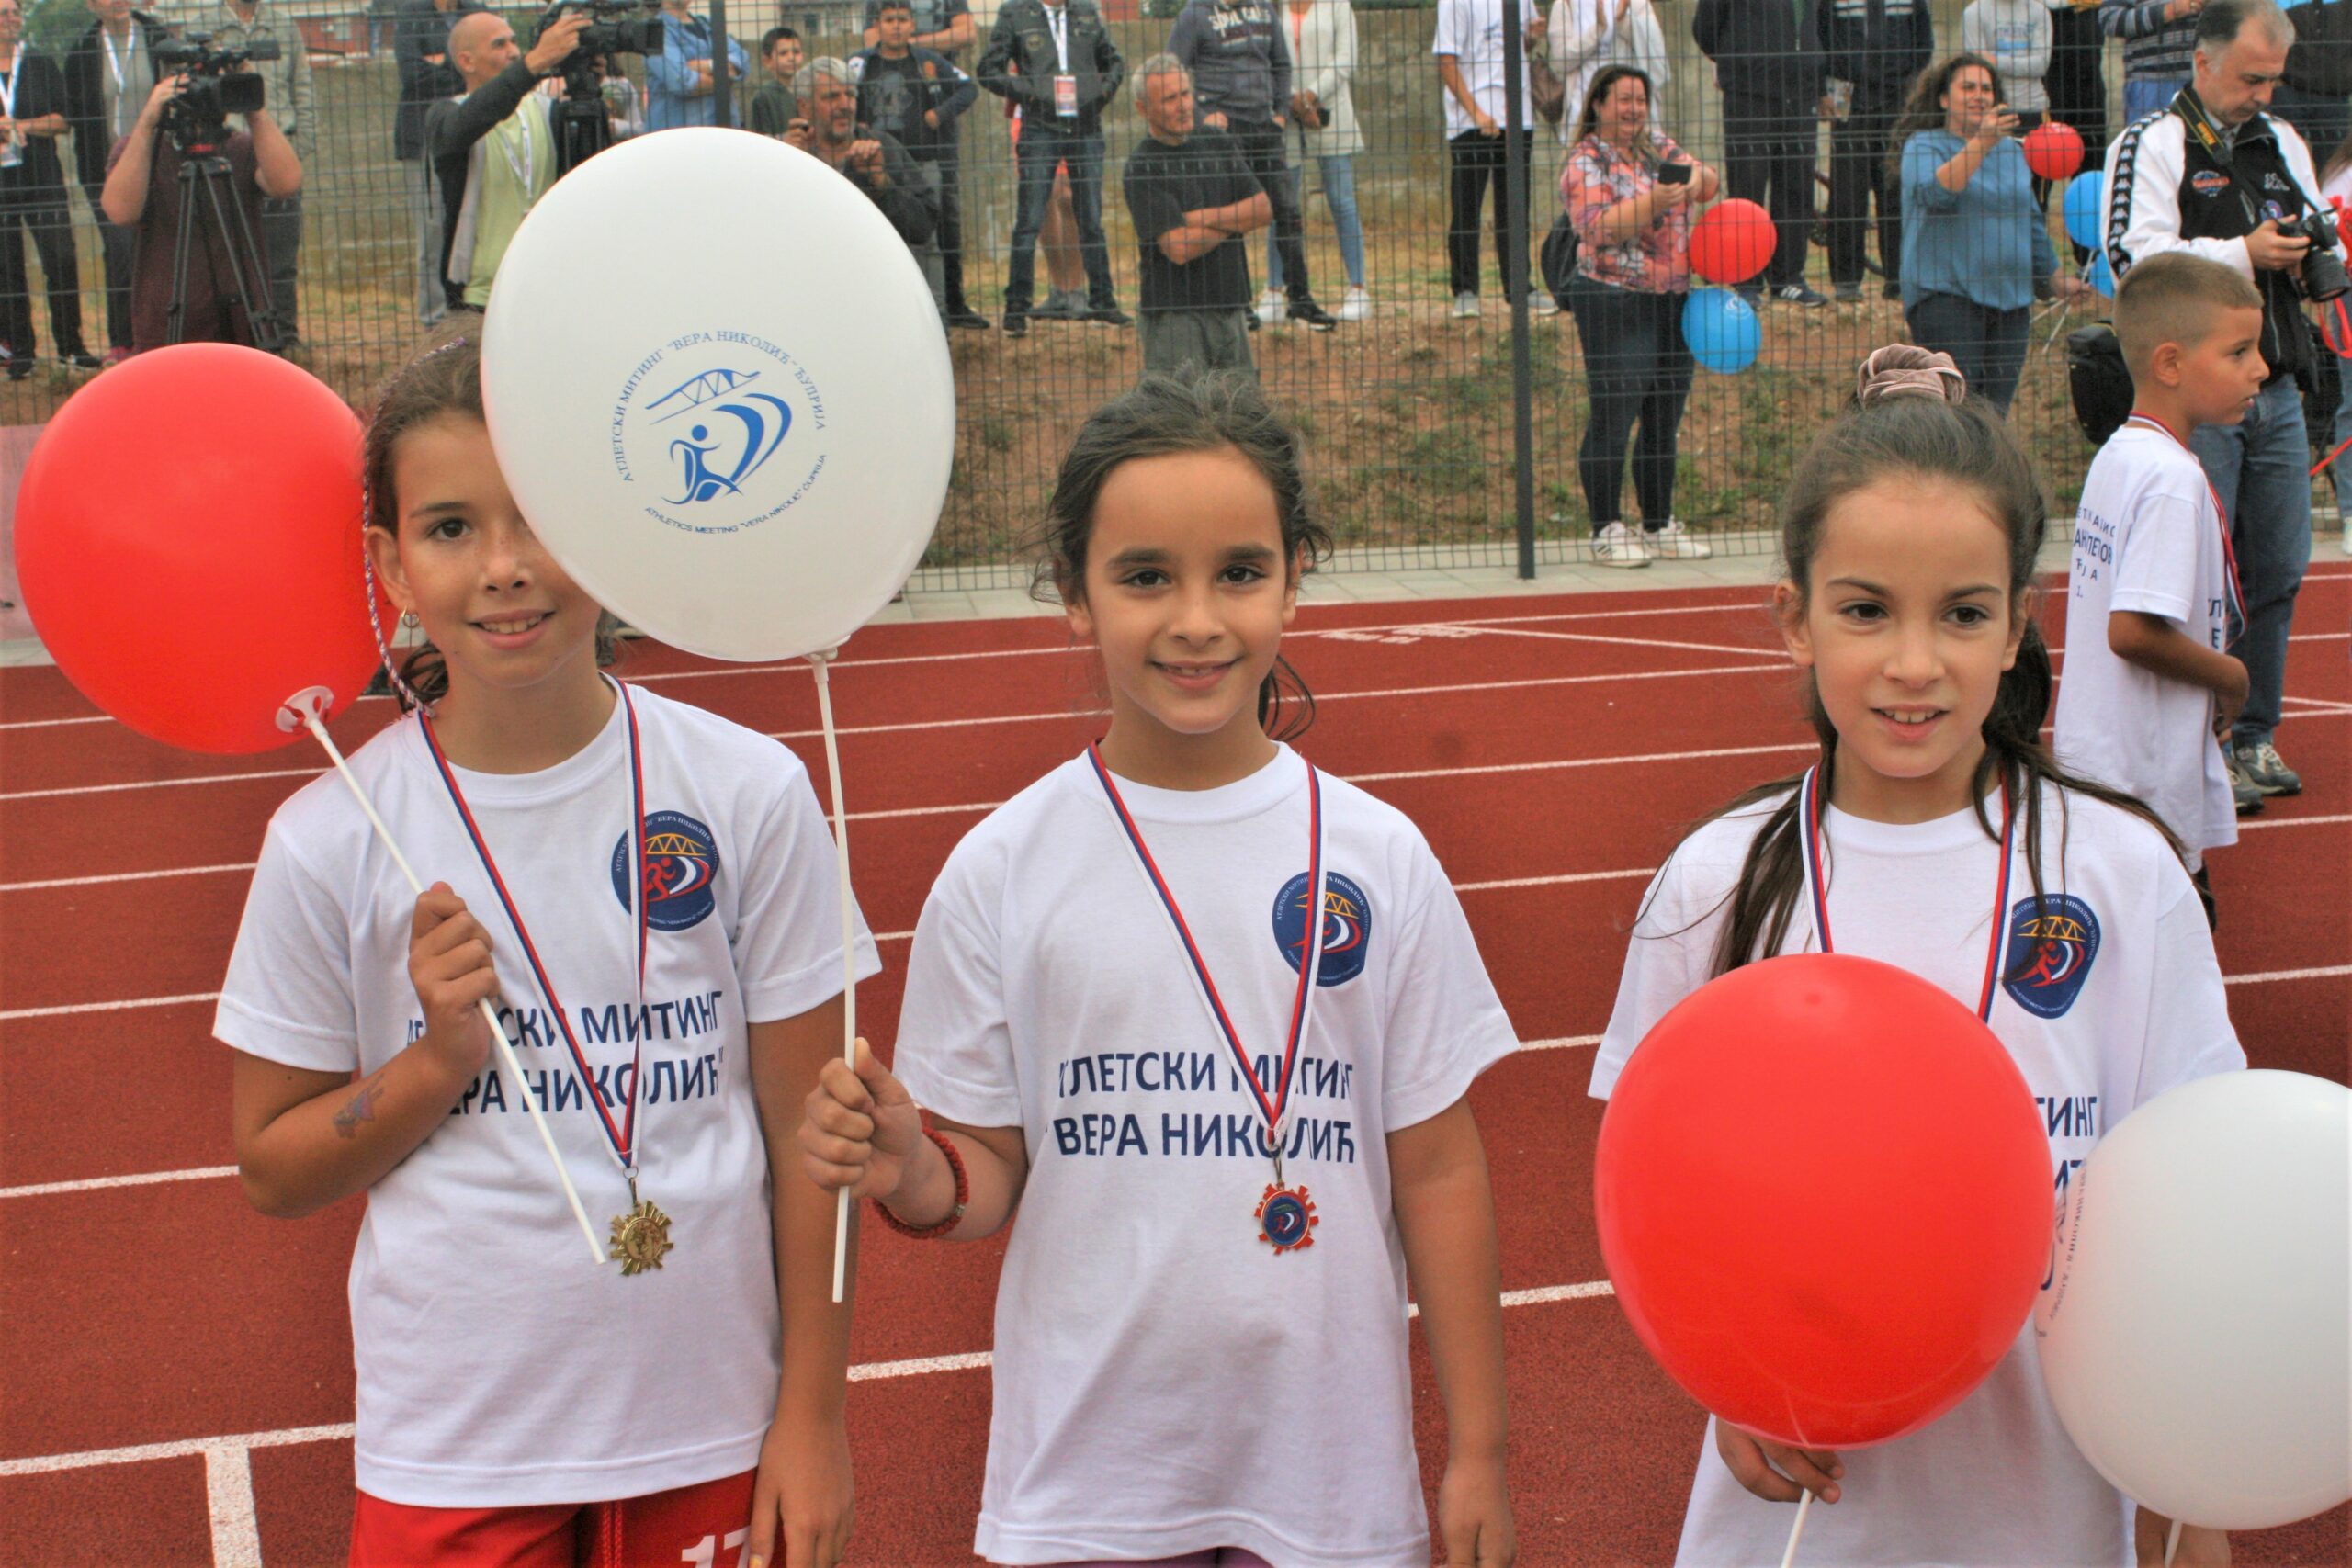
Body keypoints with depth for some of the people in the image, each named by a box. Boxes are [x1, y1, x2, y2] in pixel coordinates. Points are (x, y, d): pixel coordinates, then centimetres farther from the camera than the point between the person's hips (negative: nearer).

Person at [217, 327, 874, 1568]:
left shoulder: (746, 793, -7)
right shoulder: (331, 839, -7)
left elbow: (805, 1131, -2)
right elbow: (273, 1171, 2)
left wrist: (813, 1413, 0)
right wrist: (441, 1061, -14)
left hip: (710, 1423, 0)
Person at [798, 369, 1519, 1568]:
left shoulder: (1376, 859, -4)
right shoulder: (1003, 870, -5)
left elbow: (1436, 1168, 1)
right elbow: (985, 1171, -1)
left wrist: (1477, 1450, 4)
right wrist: (906, 1172, -22)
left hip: (1332, 1469, 1)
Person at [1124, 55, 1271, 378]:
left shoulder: (1219, 144, 12)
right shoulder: (1142, 167, -8)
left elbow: (1265, 209, 3)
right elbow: (1179, 248, -17)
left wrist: (1198, 218, -9)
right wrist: (1235, 220, -2)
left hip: (1230, 305, 6)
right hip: (1174, 313, -6)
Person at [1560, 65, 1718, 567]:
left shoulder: (1659, 145, 15)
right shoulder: (1585, 163, -6)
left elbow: (1710, 184, 11)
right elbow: (1600, 227, -18)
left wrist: (1696, 177, -12)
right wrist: (1655, 201, -29)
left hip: (1673, 299, 7)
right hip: (1614, 304, -7)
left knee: (1665, 420, 11)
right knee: (1612, 418, -6)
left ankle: (1660, 524, 21)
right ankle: (1607, 530, 3)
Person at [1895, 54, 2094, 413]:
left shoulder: (2011, 150, 20)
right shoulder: (1923, 146, 0)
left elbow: (2032, 221, 29)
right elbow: (1934, 193, -22)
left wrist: (2054, 278, 30)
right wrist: (1980, 144, -29)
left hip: (2010, 301, 6)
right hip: (1946, 293, -6)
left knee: (1996, 410, 3)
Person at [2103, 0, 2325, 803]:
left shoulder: (2283, 144, 16)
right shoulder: (2151, 144, -4)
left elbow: (2320, 247, 24)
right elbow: (2135, 255, -16)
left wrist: (2318, 256, 0)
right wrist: (2244, 254, -19)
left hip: (2276, 395, 6)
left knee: (2278, 571, 8)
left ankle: (2253, 735, 19)